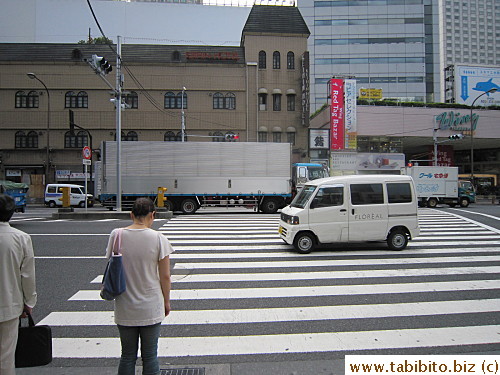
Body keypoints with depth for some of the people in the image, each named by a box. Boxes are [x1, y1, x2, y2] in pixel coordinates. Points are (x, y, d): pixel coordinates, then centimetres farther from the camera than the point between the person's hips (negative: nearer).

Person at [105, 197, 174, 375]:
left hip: (124, 309, 2)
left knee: (127, 356, 18)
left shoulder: (116, 235, -6)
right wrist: (166, 302, 5)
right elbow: (165, 276, -9)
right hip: (151, 308, -2)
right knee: (150, 356, 13)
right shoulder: (159, 239, -12)